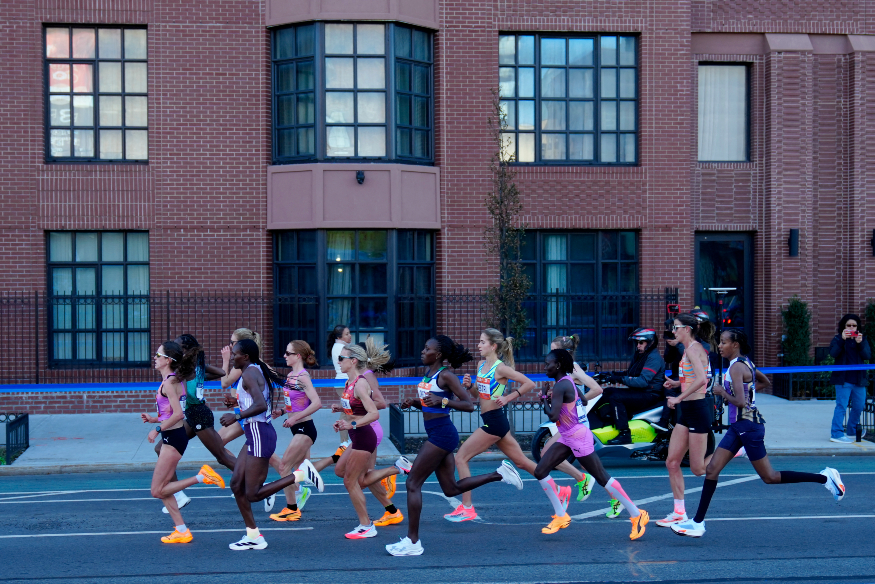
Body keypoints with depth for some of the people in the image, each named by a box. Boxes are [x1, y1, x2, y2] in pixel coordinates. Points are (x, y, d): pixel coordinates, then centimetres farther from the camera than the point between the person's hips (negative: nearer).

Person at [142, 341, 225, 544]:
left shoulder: (168, 383, -16)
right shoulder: (175, 380, 13)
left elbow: (178, 414, -25)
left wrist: (157, 429, -17)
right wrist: (154, 419, 14)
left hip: (173, 437, -10)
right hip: (174, 437, 10)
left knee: (158, 491, -6)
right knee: (162, 490, 12)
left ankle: (202, 476, -9)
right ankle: (181, 531, 13)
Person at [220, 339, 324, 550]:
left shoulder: (249, 374, -14)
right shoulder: (256, 370, 15)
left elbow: (261, 405, -27)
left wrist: (236, 416, -23)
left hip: (259, 435, -10)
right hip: (255, 434, 10)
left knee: (252, 494, -7)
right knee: (236, 485, 10)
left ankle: (300, 474, -6)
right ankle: (253, 536, 14)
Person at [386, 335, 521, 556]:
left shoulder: (446, 375, -13)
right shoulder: (427, 372, 11)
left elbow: (469, 405, -16)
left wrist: (443, 400, -28)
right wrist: (414, 402, 3)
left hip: (442, 434, -10)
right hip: (437, 433, 10)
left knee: (413, 484, -6)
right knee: (451, 489, 15)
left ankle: (412, 542, 0)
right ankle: (498, 474, 20)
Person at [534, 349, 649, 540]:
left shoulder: (561, 386, -21)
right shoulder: (566, 381, 9)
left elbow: (553, 416, -27)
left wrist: (545, 398, -8)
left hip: (578, 438, -10)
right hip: (567, 438, 10)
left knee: (602, 478, -3)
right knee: (540, 471, 4)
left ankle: (637, 515, 6)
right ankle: (560, 516, 11)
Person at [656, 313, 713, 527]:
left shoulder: (693, 349, -15)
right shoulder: (689, 349, 15)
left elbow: (701, 379, -29)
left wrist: (679, 398, -26)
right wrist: (677, 383, 11)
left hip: (697, 410, -10)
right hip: (687, 413, 10)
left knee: (698, 469, -3)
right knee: (672, 462, 5)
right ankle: (679, 512, 10)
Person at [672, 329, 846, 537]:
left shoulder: (736, 367, -18)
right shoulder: (745, 362, 11)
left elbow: (740, 402, -27)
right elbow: (765, 382, 27)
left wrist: (723, 393, -11)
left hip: (748, 426, -10)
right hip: (738, 426, 10)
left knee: (770, 477, 1)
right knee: (712, 469, 3)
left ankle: (825, 477, 10)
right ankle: (697, 523, 3)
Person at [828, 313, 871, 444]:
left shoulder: (862, 339, 10)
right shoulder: (838, 339, 1)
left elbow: (868, 356, -3)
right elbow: (833, 353, -15)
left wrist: (860, 343, -19)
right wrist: (842, 339, -26)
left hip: (859, 379, 5)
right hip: (843, 378, -5)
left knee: (859, 406, 14)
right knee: (841, 406, -10)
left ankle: (852, 431, 31)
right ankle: (836, 434, -8)